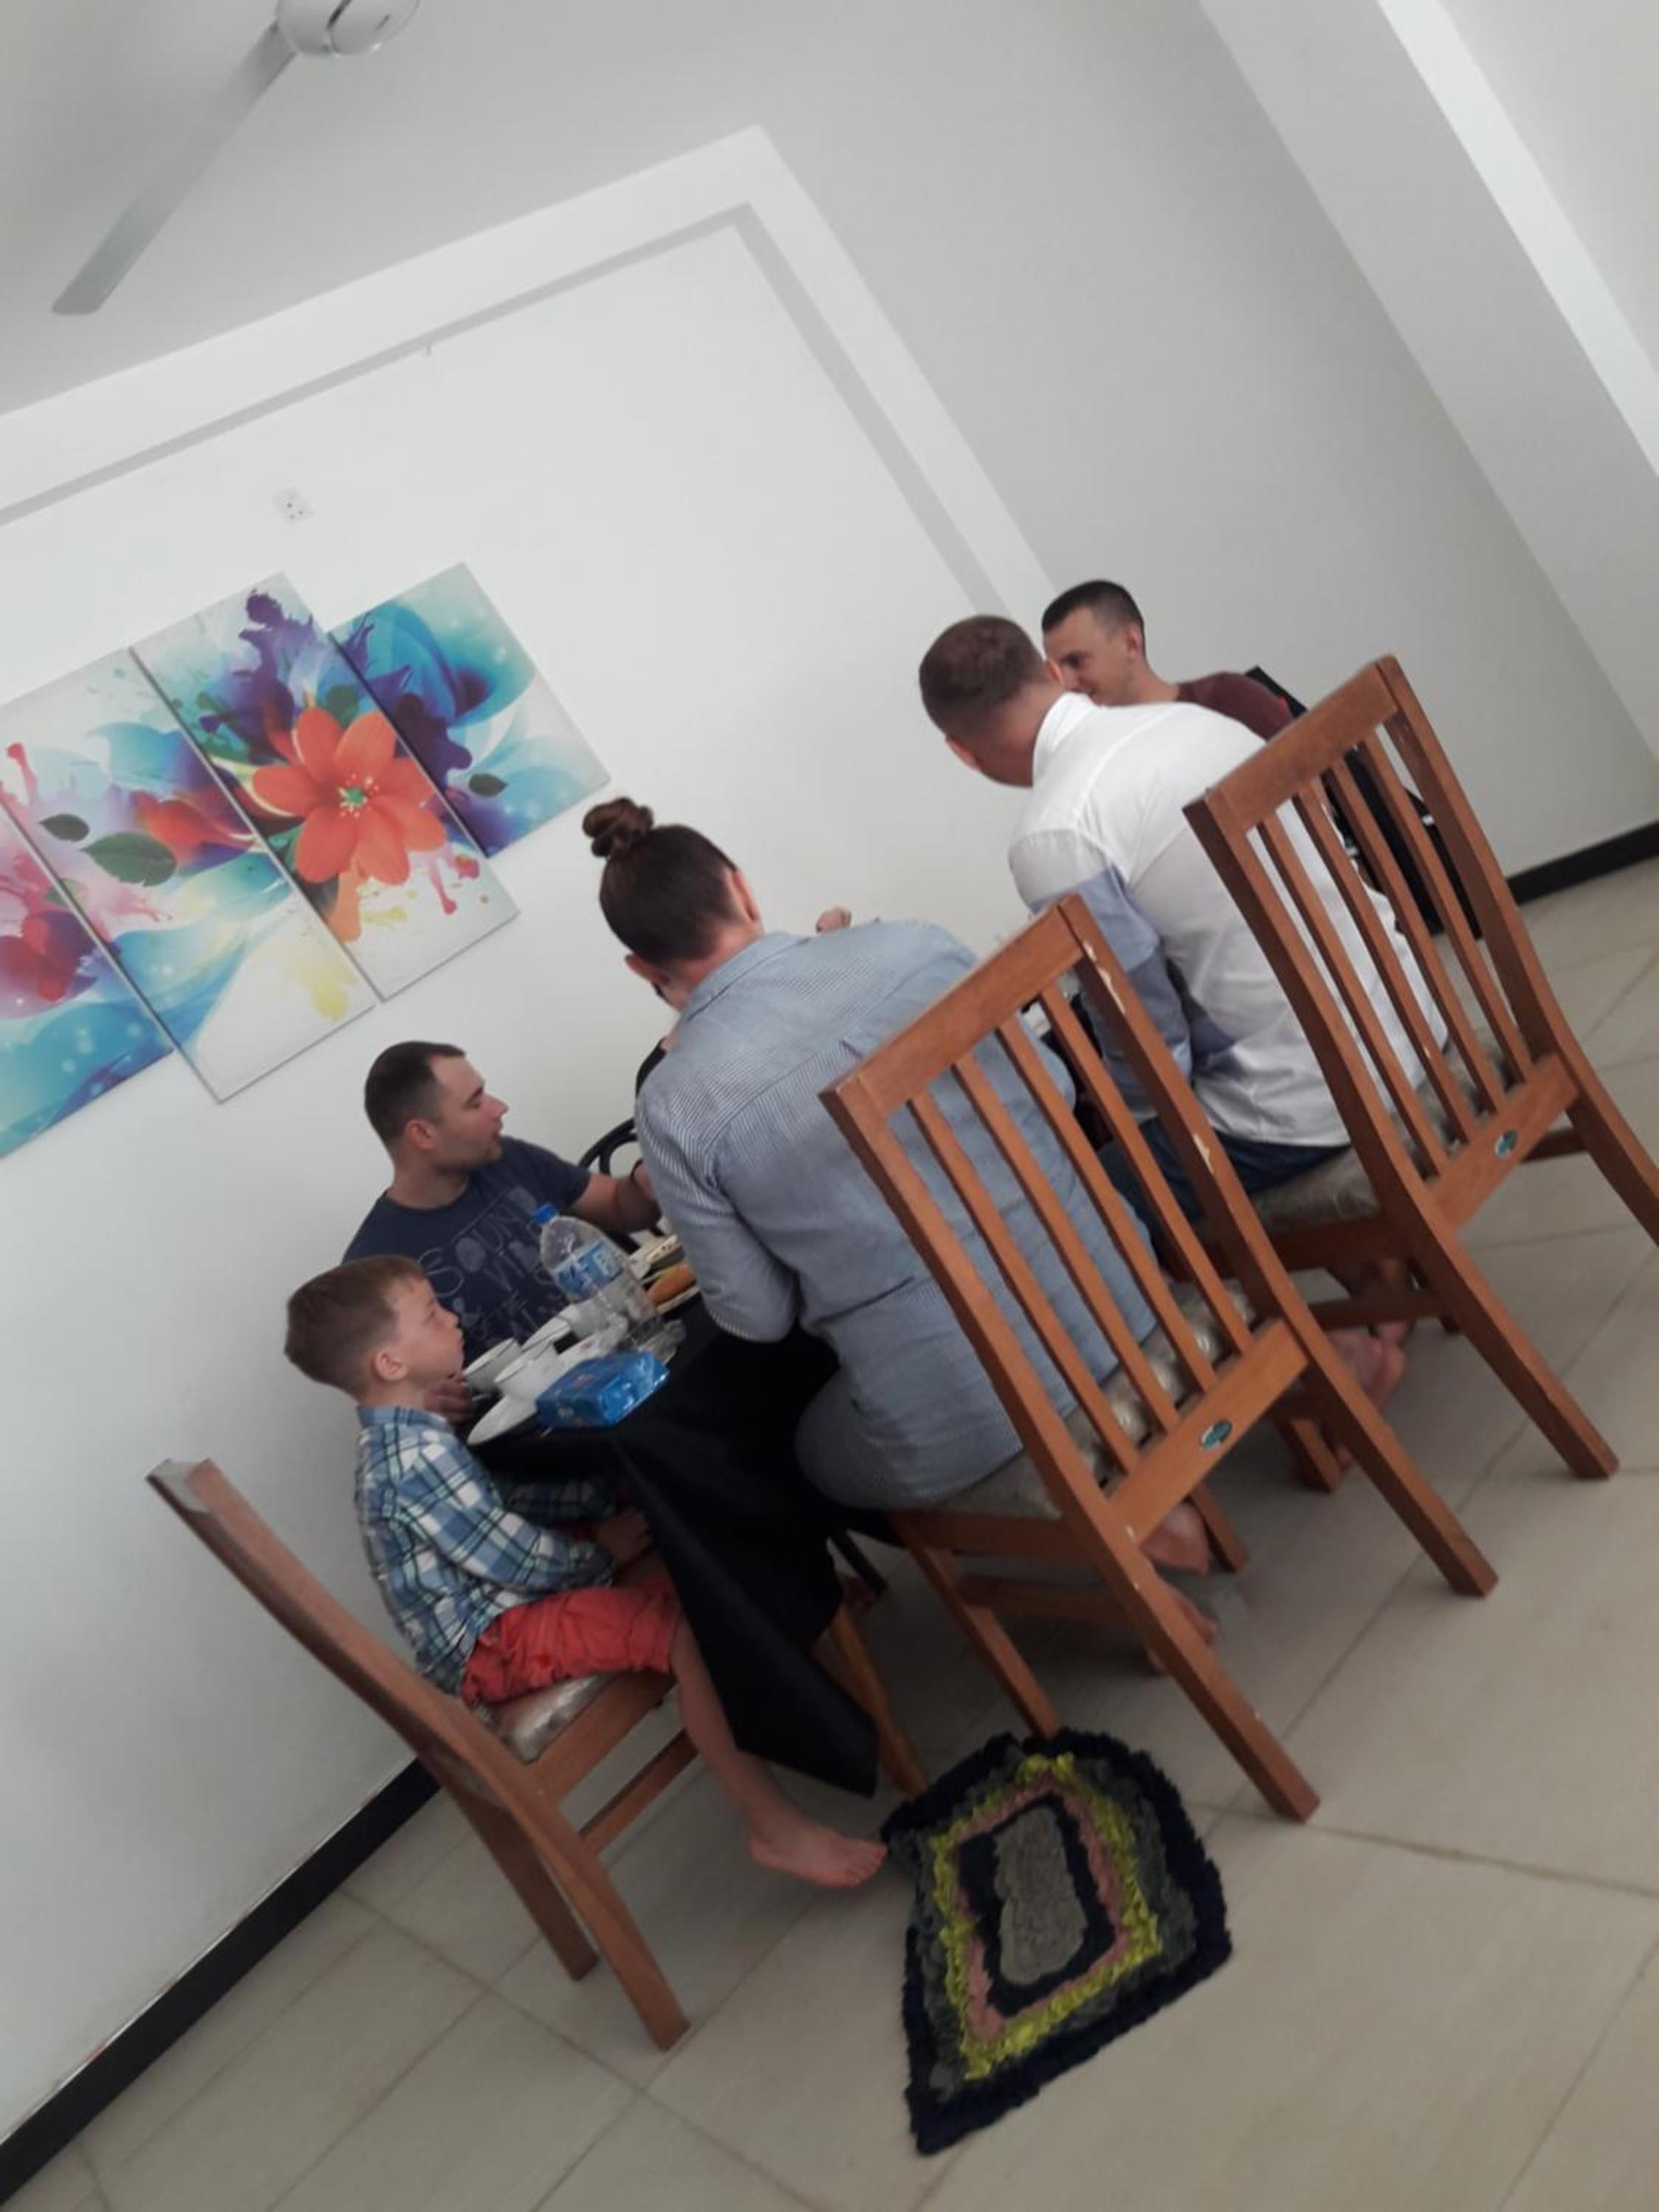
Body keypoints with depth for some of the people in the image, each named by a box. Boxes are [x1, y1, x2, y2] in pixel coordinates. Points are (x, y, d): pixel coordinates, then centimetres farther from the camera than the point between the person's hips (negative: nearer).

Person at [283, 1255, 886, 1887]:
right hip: (492, 1641, -11)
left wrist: (605, 1501, 3)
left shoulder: (405, 1437, 6)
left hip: (500, 1602, 11)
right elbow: (519, 1560, -22)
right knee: (686, 1624, -25)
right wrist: (601, 1554, -4)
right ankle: (774, 1827, -22)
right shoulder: (416, 1460, -26)